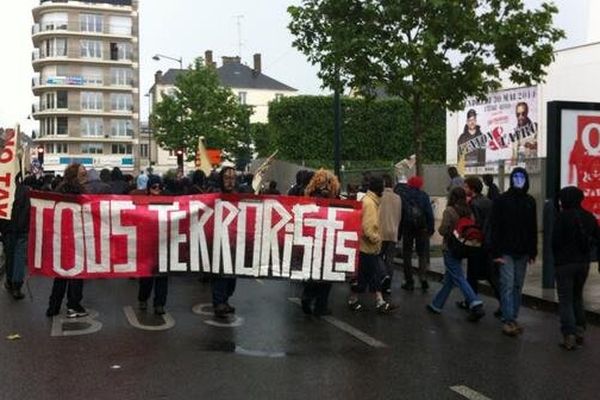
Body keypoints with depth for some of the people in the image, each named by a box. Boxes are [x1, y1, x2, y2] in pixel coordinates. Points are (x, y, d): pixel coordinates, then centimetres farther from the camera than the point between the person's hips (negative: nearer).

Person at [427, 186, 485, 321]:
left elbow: (443, 230, -16)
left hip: (450, 248, -7)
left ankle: (476, 304, -18)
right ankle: (437, 304, 27)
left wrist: (439, 228, 4)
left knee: (459, 278, -5)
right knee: (449, 278, 16)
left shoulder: (449, 211, -14)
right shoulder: (468, 211, 1)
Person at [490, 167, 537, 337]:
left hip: (522, 252, 5)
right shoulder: (502, 200, -5)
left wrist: (532, 251, 7)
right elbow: (495, 228, -8)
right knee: (508, 285, -7)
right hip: (506, 251, -4)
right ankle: (508, 321, -5)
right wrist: (496, 253, -13)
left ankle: (512, 318, 16)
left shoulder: (530, 201, 9)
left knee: (518, 286, 9)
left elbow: (533, 229, 12)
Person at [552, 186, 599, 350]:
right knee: (577, 296, 20)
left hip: (565, 263, -6)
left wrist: (557, 257, 3)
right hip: (583, 262, 6)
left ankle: (569, 336, -7)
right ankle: (579, 331, 21)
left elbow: (555, 240, -13)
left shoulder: (563, 216, -15)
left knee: (565, 300, 0)